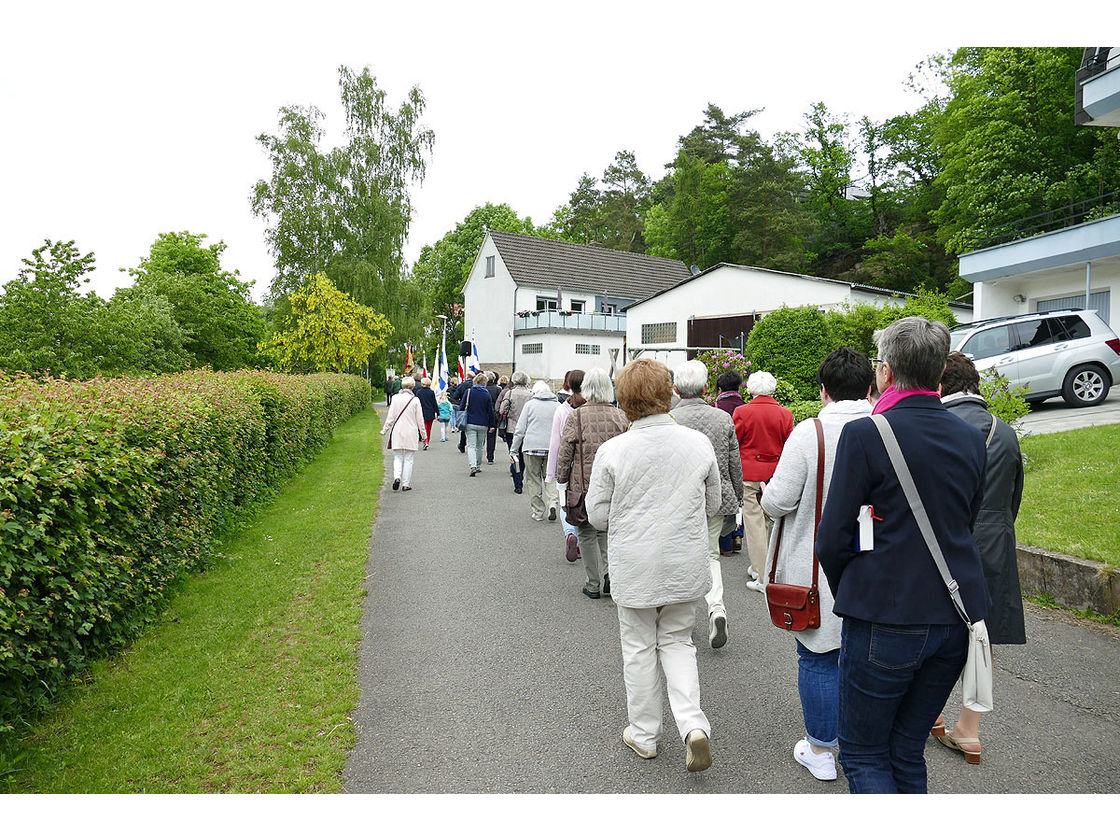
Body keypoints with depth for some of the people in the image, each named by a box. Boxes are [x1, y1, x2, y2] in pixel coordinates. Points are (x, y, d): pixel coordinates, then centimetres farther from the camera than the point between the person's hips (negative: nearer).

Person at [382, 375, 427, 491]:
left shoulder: (395, 398, -3)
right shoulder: (415, 400, -6)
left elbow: (390, 417, -1)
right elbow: (420, 420, -1)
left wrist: (384, 429, 12)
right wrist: (423, 434, 9)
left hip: (397, 433, 1)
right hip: (411, 434, -1)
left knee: (398, 457, 12)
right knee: (408, 459, 6)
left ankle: (397, 477, -10)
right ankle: (406, 484, 7)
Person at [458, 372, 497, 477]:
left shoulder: (468, 392, -4)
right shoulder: (487, 394, -3)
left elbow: (462, 407, -2)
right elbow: (490, 411, 1)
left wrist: (461, 421, 8)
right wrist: (492, 425, 10)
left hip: (470, 423, -1)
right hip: (483, 425, 1)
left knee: (471, 445, -2)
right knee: (479, 446, 16)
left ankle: (473, 466, -20)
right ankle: (478, 466, 25)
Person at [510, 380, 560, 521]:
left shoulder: (530, 404, 4)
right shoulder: (558, 406, 9)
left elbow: (520, 430, 1)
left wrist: (513, 450, 5)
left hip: (532, 446, -2)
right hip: (552, 448, 2)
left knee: (534, 480, 8)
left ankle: (537, 513, 12)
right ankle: (552, 503, -8)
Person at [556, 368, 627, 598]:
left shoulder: (575, 417, -9)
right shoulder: (621, 416, 0)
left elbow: (564, 455, -7)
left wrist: (562, 483, 3)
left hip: (583, 484, -3)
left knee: (587, 534, 10)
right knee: (605, 529, 21)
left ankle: (594, 585, 17)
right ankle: (610, 572, 5)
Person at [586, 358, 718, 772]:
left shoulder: (612, 451, -16)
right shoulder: (699, 443, -8)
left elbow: (598, 516, -7)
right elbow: (713, 505, 5)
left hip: (635, 571, -2)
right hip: (687, 569, 2)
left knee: (639, 649, 16)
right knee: (677, 643, 21)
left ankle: (644, 735, 30)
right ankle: (693, 725, 6)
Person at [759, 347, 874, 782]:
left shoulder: (809, 432, -17)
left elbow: (778, 502, -18)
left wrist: (766, 500, 4)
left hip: (816, 571, -4)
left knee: (817, 659, 12)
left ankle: (820, 751, 26)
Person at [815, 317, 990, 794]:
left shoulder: (864, 435, -16)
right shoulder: (971, 438, 4)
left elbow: (833, 540, -13)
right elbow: (967, 527, 12)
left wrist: (846, 595, 6)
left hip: (885, 620, -6)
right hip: (955, 616, 7)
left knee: (863, 755, 10)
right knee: (907, 751, 21)